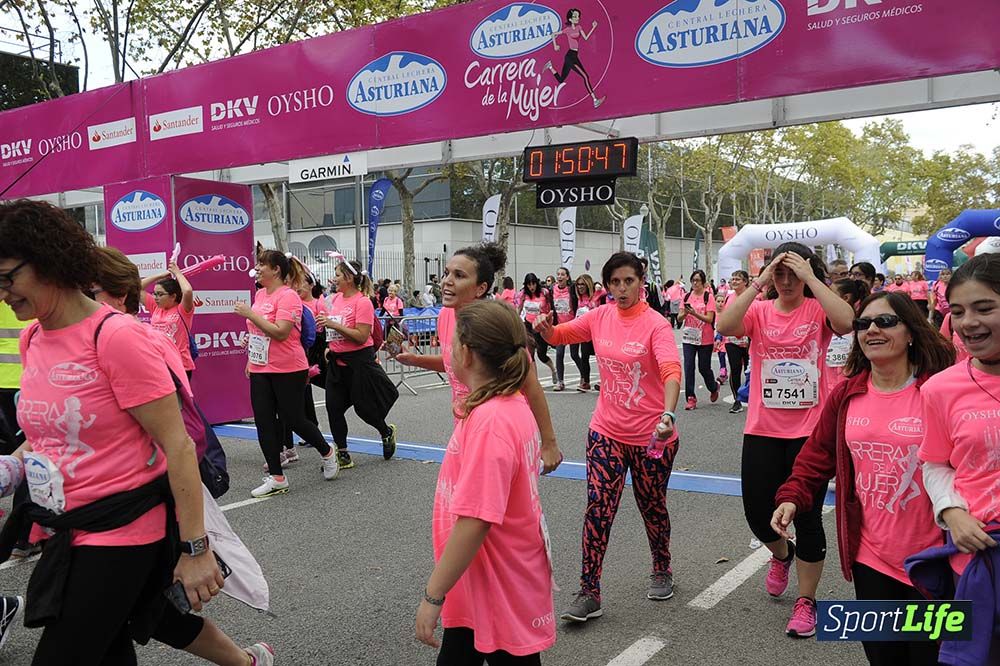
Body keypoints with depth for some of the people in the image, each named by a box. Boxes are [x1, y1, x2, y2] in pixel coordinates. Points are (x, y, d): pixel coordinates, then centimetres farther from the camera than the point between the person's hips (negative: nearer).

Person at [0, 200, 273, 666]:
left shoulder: (115, 336, -20)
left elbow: (177, 445, -20)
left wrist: (195, 549, -21)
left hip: (121, 529, -8)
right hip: (66, 529, 8)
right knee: (158, 619, 24)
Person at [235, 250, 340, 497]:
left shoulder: (288, 296, -15)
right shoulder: (260, 294, 10)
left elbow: (280, 332, -25)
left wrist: (250, 314, -23)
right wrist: (251, 359, 23)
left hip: (288, 371, -8)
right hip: (261, 370, 8)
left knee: (293, 420, 2)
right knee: (263, 422, 4)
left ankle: (327, 453, 28)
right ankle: (276, 478, 12)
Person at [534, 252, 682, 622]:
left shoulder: (655, 324, -14)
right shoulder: (600, 318, 1)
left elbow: (672, 372, -27)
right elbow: (559, 336, 12)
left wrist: (668, 415, -44)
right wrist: (546, 329, -13)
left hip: (651, 436, -3)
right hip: (607, 432, 3)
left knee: (652, 508, 14)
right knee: (598, 508, -5)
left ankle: (662, 571, 40)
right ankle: (589, 595, 3)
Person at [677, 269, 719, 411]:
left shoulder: (708, 297, -5)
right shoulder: (687, 297, 6)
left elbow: (709, 319, -12)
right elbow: (679, 319, 5)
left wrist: (695, 313, -26)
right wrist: (684, 313, -17)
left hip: (705, 339, -3)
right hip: (689, 337, 3)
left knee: (704, 368, 5)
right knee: (688, 367, -5)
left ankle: (714, 387, 36)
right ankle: (691, 398, 2)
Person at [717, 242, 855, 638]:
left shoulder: (817, 310, -3)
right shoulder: (759, 311, 1)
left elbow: (845, 323, -26)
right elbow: (725, 326, -20)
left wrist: (811, 278, -22)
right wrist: (758, 283, -20)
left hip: (809, 431, -2)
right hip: (762, 431, 2)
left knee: (807, 516, 5)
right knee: (757, 513, 7)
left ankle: (806, 600, 24)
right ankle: (781, 554, 43)